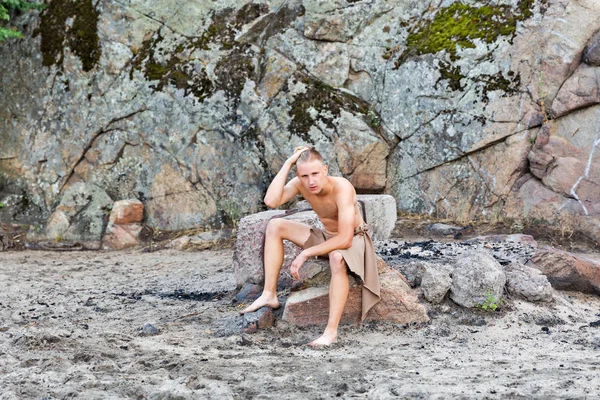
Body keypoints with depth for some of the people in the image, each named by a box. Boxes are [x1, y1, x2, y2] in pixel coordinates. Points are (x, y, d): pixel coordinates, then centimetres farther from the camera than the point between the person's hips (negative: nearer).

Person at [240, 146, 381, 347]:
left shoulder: (342, 187, -32)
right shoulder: (300, 184, -15)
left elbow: (345, 239, -36)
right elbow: (271, 201, -32)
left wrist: (305, 254, -32)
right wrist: (288, 163, -30)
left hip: (354, 239, -6)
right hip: (328, 237, 7)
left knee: (337, 258, -42)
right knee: (275, 226, -7)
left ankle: (331, 330, -39)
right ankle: (269, 294, -7)